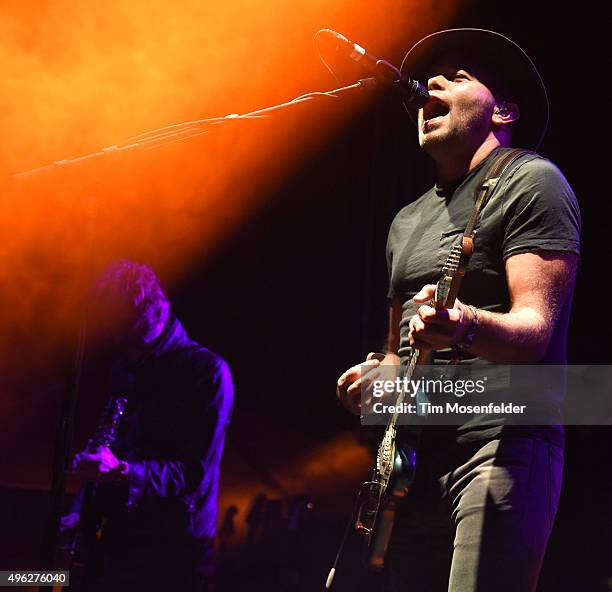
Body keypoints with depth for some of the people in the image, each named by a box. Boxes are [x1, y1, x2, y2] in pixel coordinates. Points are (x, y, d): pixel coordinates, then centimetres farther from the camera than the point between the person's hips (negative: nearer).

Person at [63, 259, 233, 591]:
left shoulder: (207, 372, -12)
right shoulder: (125, 367, 10)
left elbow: (197, 472, -16)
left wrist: (124, 471, -28)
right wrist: (82, 510, 13)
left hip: (173, 555, -6)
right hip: (114, 542, 7)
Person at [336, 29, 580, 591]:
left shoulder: (530, 181, -1)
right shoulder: (408, 221, 21)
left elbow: (536, 330, -13)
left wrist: (465, 325, -33)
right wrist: (377, 375, 5)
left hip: (502, 444, -7)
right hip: (415, 459, 7)